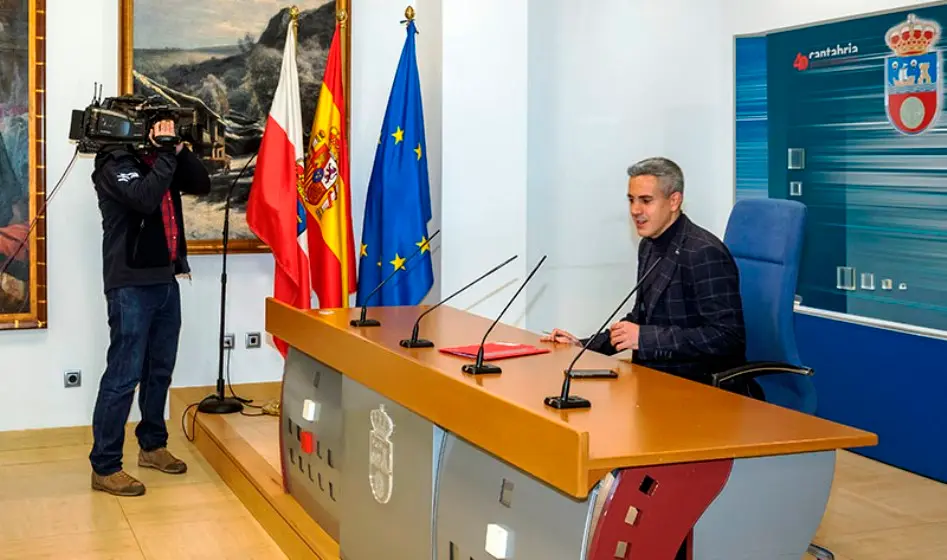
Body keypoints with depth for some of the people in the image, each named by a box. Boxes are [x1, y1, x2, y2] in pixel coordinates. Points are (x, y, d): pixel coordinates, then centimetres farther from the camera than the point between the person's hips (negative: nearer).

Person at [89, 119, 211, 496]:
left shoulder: (159, 160, 12)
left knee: (160, 370, 16)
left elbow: (201, 185, 7)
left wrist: (180, 150, -5)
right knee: (124, 375, -7)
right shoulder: (115, 163, -9)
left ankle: (152, 445, 30)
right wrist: (166, 153, -19)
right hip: (131, 285, -8)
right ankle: (104, 467, -1)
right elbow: (145, 198, -26)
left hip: (166, 280, 8)